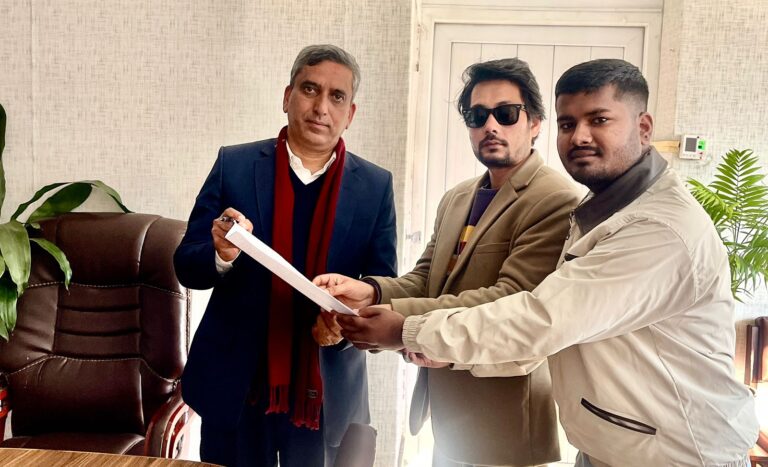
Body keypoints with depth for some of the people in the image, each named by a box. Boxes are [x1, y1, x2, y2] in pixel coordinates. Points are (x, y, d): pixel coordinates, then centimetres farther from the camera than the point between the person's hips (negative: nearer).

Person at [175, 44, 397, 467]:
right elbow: (186, 267, -2)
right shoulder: (234, 165, -3)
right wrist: (222, 254, -23)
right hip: (235, 386, 0)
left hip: (327, 392, 1)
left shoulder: (375, 187, -2)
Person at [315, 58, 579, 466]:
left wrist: (391, 316, -29)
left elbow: (511, 301, -26)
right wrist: (372, 291, -14)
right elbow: (426, 278, 7)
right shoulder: (456, 199, 10)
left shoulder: (556, 202, -17)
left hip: (500, 426, -6)